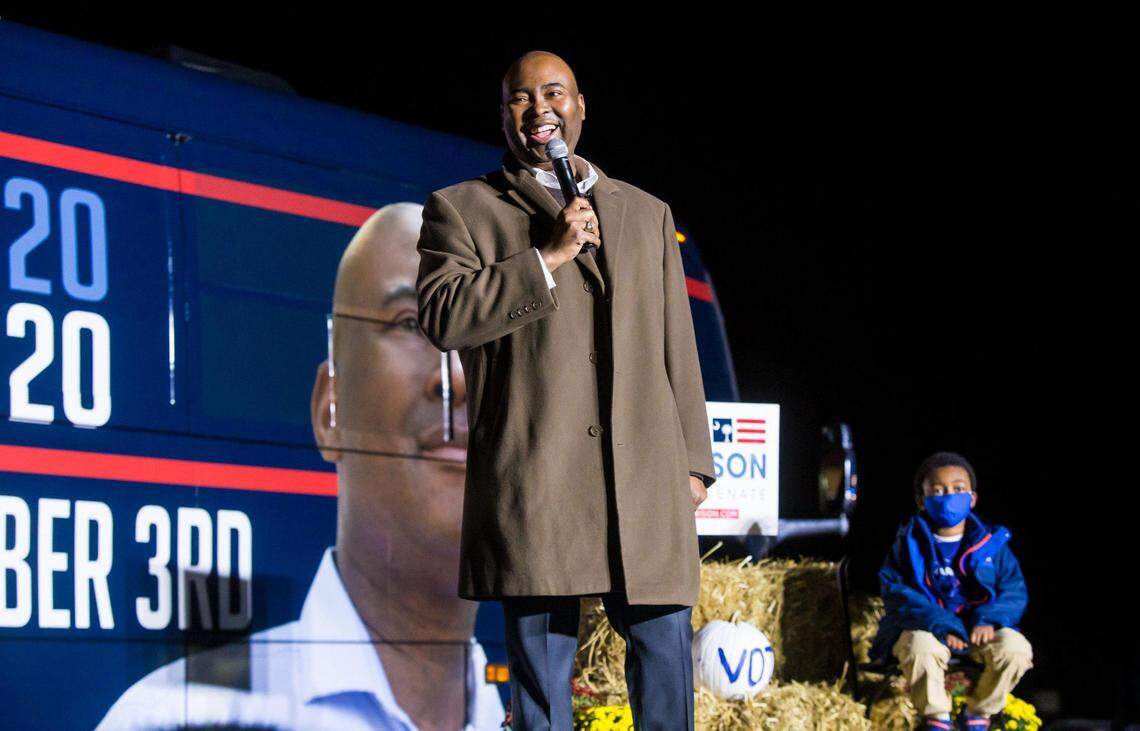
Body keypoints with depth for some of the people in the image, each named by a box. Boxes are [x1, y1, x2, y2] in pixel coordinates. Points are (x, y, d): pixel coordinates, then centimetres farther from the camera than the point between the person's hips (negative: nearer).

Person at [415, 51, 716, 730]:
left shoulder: (647, 213, 21)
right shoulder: (461, 210, 10)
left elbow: (677, 347, 18)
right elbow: (442, 316, -6)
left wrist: (693, 461, 12)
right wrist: (546, 258, -11)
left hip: (645, 475, 3)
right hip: (532, 481, -3)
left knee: (665, 639, -1)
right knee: (541, 661, -1)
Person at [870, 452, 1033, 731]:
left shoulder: (991, 543, 5)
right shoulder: (911, 543, 0)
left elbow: (1014, 591, 1)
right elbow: (896, 593, -10)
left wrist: (989, 619, -20)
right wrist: (941, 625, -23)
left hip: (979, 630, 2)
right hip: (925, 628, -2)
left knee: (1015, 648, -26)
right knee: (921, 647, -37)